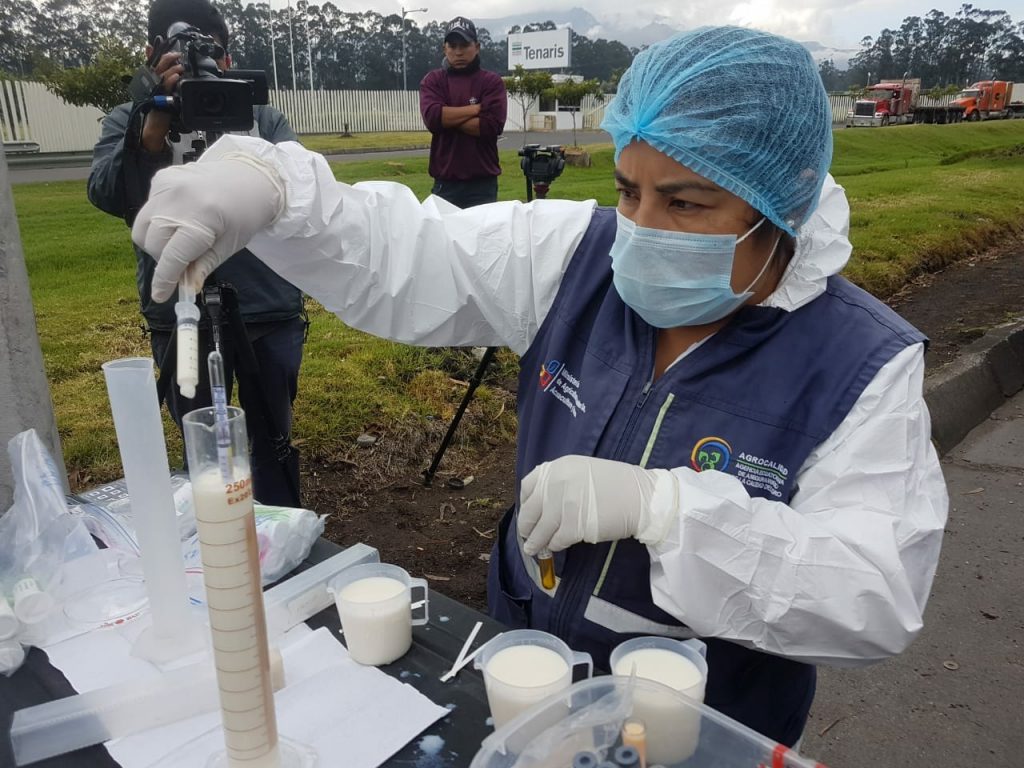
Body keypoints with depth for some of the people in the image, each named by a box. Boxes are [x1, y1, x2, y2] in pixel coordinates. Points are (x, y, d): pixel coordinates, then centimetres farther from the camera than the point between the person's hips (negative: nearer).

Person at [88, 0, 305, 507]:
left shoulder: (263, 118, 5)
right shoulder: (129, 121, 5)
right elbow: (108, 196, -13)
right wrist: (159, 119, -25)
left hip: (269, 312, 0)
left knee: (274, 440, 12)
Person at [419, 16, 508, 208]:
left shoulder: (492, 82, 4)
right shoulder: (433, 81, 8)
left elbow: (492, 125, -10)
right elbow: (432, 117, -10)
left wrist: (448, 118, -7)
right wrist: (476, 108, -9)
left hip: (483, 183, -1)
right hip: (445, 182, 1)